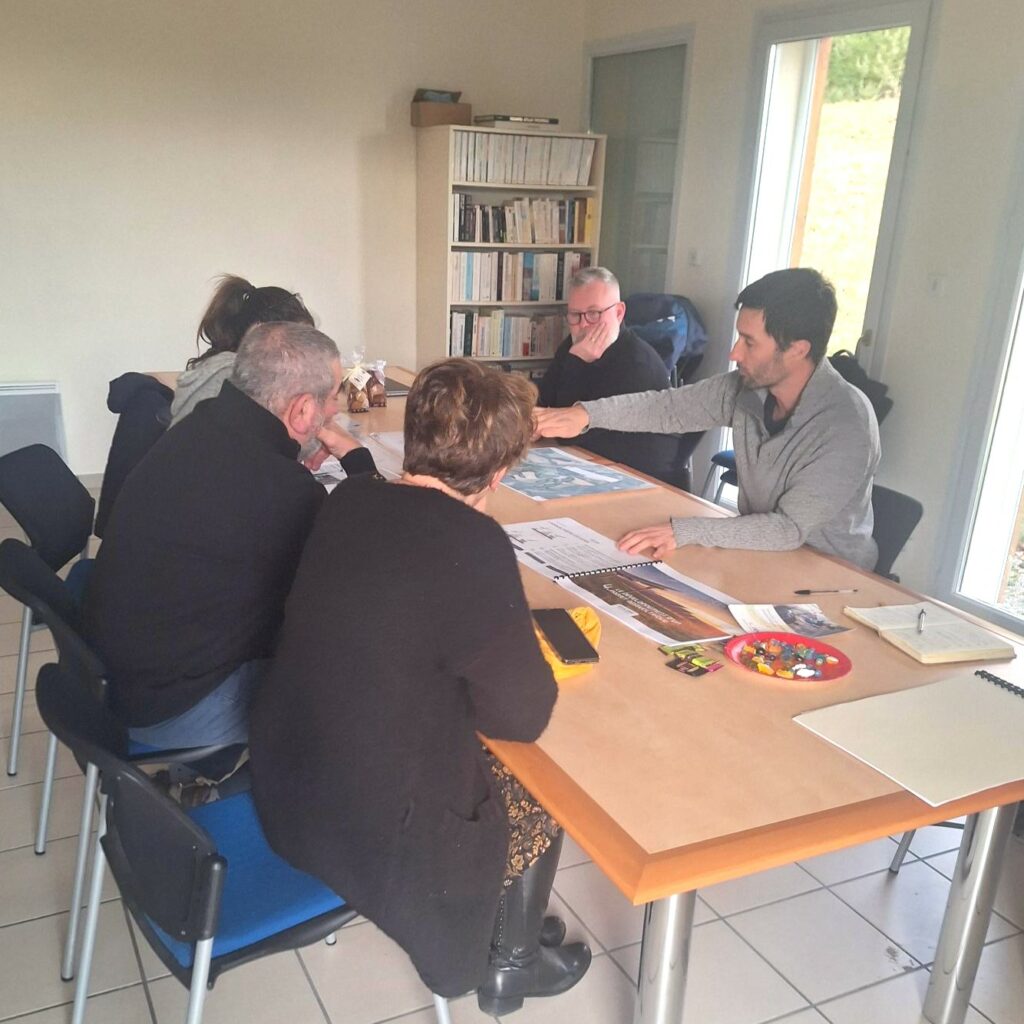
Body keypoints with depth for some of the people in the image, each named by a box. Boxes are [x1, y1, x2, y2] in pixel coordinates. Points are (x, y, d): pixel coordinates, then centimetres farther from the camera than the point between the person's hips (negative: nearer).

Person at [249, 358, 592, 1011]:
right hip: (369, 832, -6)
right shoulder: (473, 544, -25)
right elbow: (524, 715, -17)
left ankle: (486, 926, 46)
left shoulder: (351, 500, -4)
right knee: (541, 795, 20)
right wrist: (524, 643, 1)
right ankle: (507, 964, 41)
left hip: (286, 782, 7)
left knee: (491, 763, 27)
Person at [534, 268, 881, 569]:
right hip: (759, 553, 6)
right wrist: (587, 413, -15)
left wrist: (683, 530, -35)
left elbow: (791, 528, -29)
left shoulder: (846, 426, -27)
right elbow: (669, 406, -1)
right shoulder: (746, 387, -9)